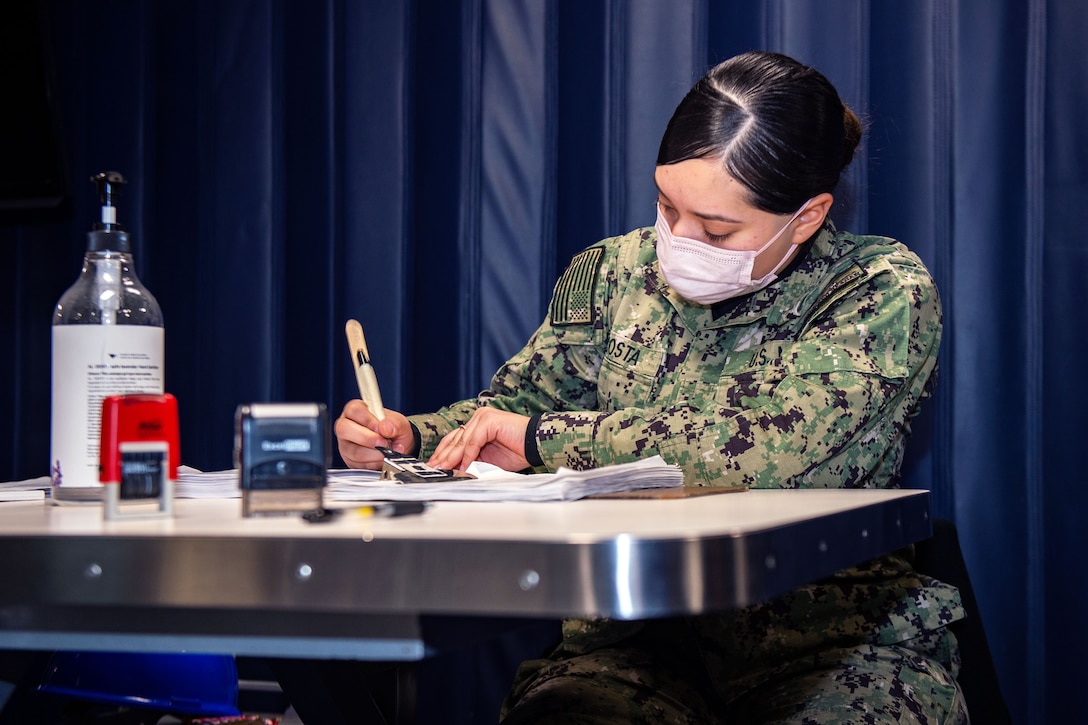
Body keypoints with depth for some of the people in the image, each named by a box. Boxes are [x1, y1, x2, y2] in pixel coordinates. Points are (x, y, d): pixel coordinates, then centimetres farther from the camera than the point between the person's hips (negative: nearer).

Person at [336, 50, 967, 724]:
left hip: (839, 647, -2)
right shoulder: (618, 271, 8)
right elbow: (521, 397, 19)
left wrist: (542, 437, -16)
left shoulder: (884, 292, -8)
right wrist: (410, 437, -4)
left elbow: (769, 446, -23)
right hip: (640, 636, 2)